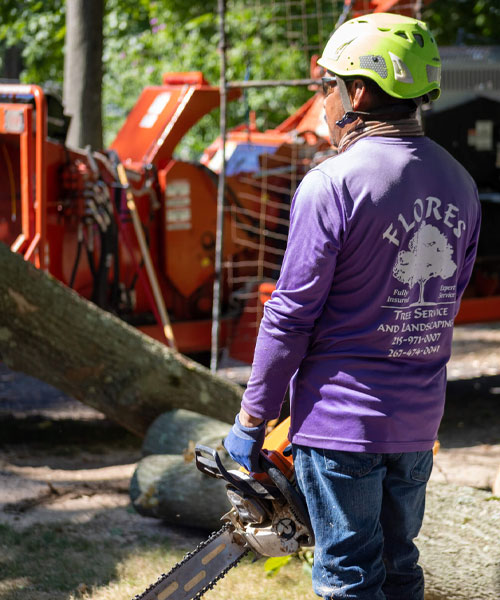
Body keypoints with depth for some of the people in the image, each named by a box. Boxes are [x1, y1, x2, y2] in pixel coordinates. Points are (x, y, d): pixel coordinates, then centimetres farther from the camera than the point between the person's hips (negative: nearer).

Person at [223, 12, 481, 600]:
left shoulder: (332, 185, -17)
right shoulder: (458, 184, 5)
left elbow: (291, 316, -14)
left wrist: (251, 419, -6)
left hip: (342, 420, -6)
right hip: (418, 422, 6)